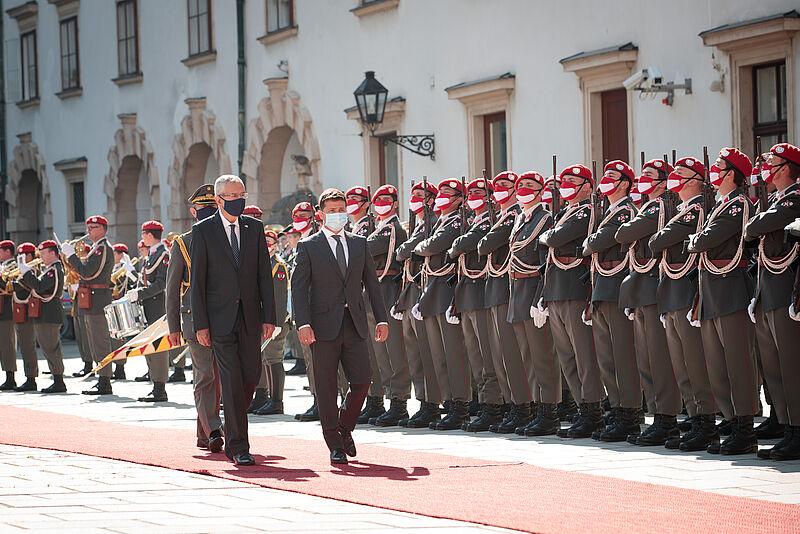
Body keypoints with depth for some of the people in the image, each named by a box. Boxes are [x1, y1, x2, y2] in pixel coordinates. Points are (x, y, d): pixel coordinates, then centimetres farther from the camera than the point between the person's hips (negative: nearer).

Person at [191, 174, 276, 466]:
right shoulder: (203, 231, -1)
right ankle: (239, 447, -4)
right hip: (220, 318, -4)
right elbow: (197, 280, -2)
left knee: (251, 376, 4)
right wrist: (201, 324, -7)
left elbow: (264, 274, 9)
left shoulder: (254, 228, 9)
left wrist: (269, 316, 2)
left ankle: (231, 430, 28)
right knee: (232, 380, -8)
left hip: (250, 316, 4)